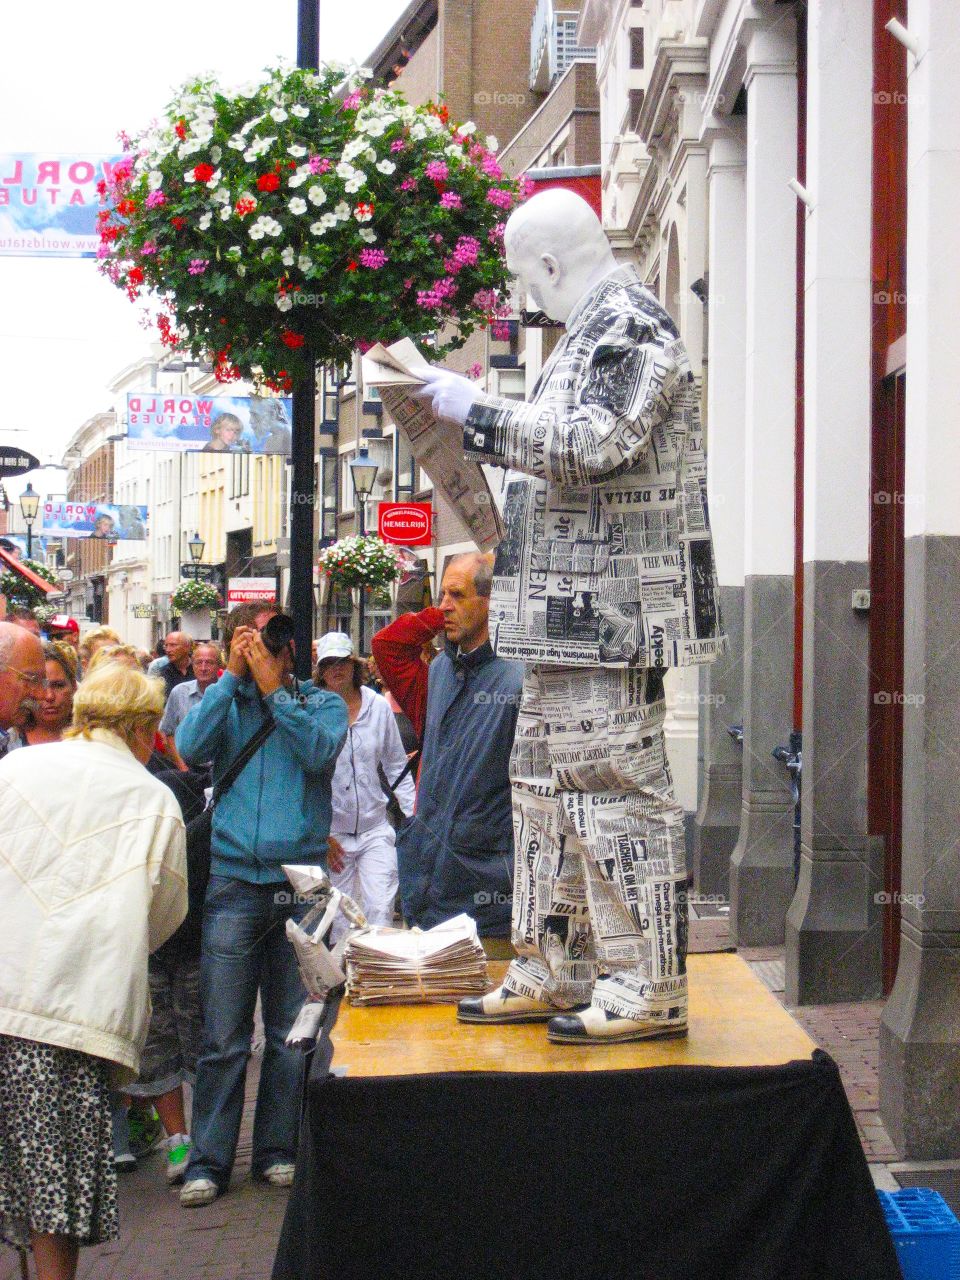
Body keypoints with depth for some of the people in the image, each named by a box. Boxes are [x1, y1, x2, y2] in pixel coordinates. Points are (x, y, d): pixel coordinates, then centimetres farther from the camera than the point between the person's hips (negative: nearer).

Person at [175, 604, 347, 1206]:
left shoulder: (323, 702, 7)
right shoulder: (224, 701, 10)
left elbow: (319, 753, -13)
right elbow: (189, 748, -10)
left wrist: (274, 687, -10)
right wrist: (232, 676, -8)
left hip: (302, 883, 0)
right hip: (234, 881, 0)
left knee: (293, 1032, 8)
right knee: (223, 1036, -1)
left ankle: (277, 1149, 21)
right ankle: (209, 1161, 8)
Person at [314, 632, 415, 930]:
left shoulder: (379, 706, 3)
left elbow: (397, 767, 11)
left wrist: (415, 815, 3)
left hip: (375, 828, 2)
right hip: (331, 831, -2)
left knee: (381, 911, -8)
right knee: (340, 918, 3)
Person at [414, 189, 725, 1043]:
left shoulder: (632, 324, -10)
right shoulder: (593, 330, 21)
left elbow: (595, 442, -23)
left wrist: (476, 412, -15)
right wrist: (472, 428, 25)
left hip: (612, 607, -11)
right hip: (574, 612, 11)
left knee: (615, 781, -8)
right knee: (549, 780, 13)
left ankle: (649, 989, -1)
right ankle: (552, 974, 22)